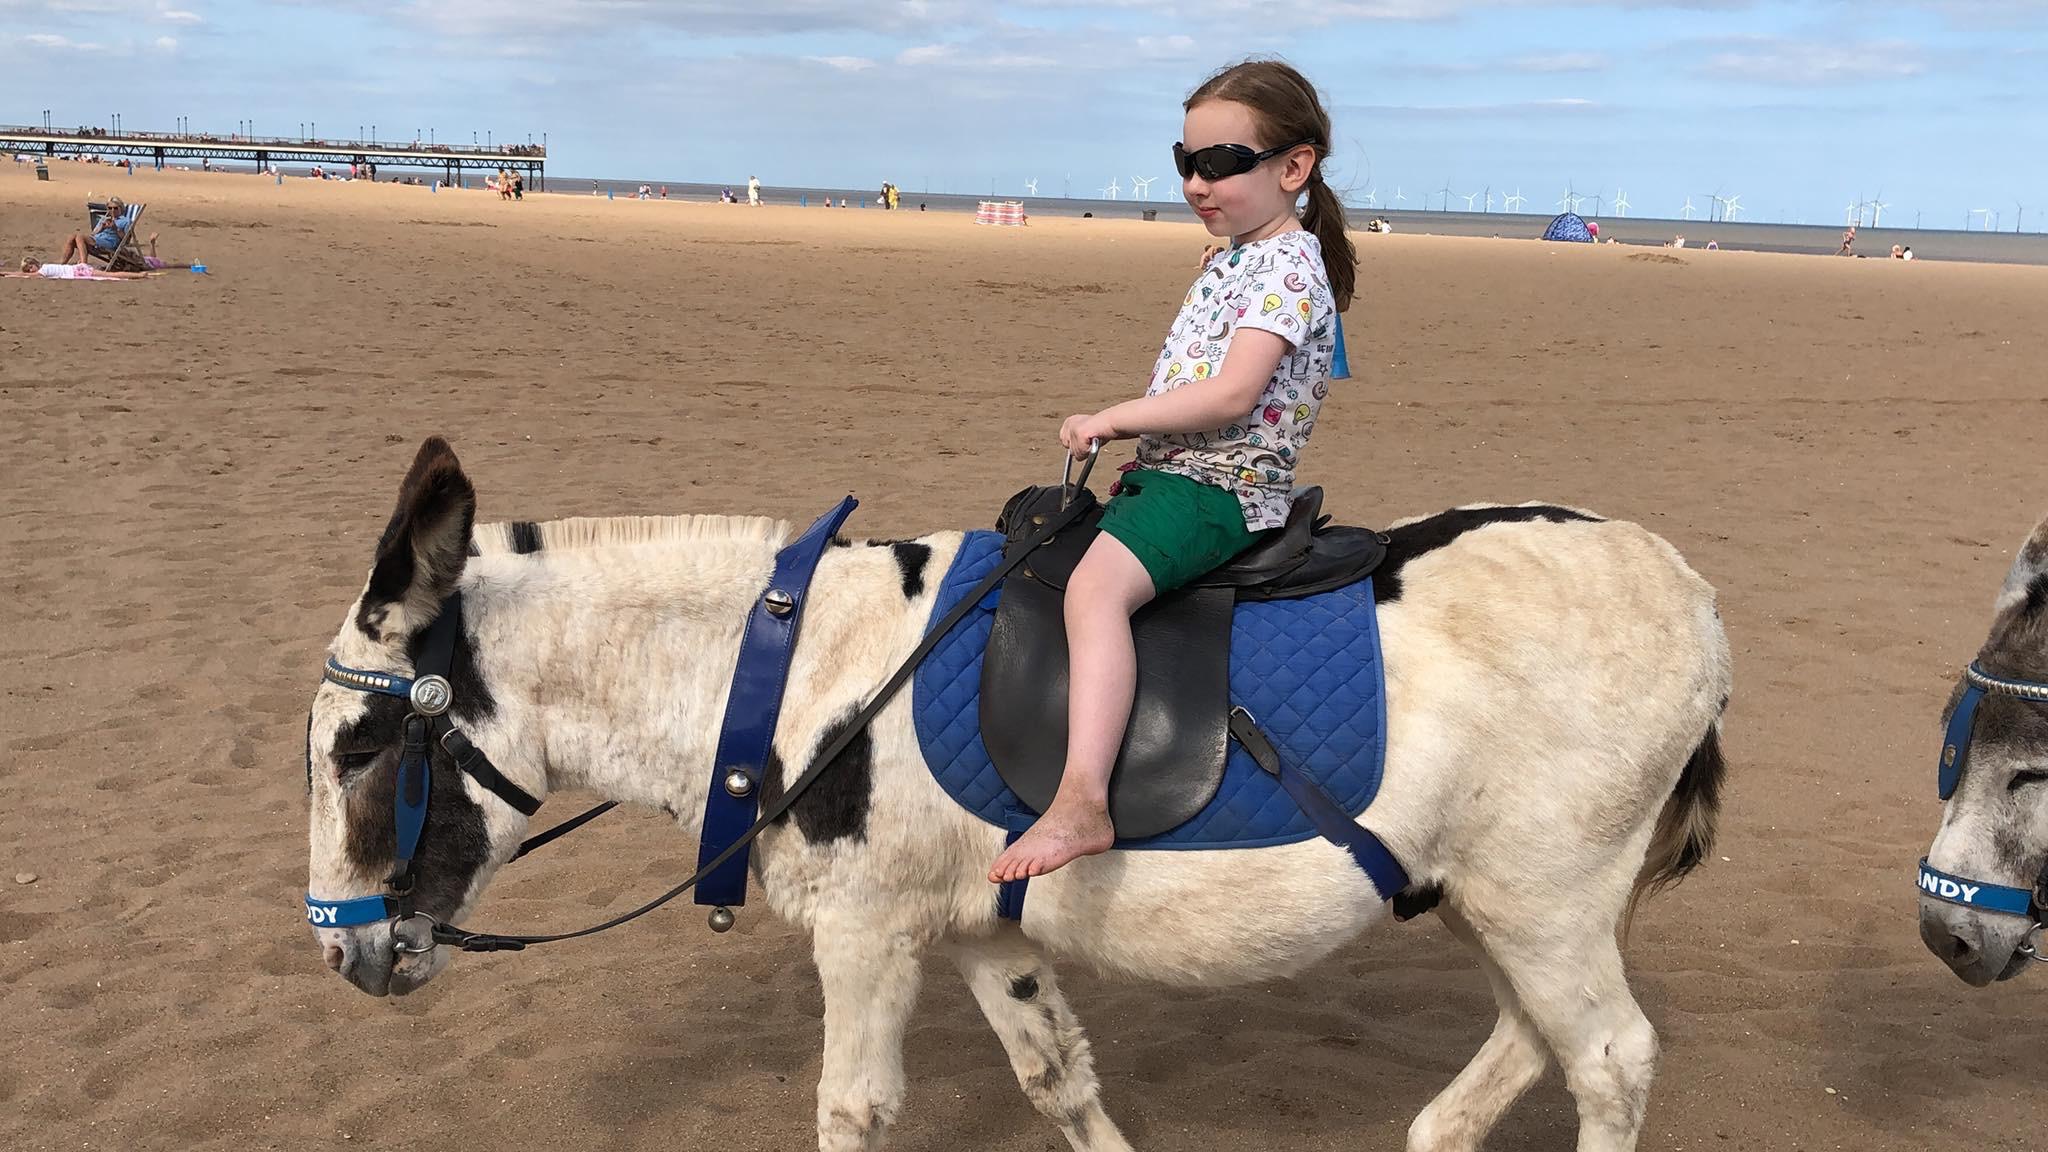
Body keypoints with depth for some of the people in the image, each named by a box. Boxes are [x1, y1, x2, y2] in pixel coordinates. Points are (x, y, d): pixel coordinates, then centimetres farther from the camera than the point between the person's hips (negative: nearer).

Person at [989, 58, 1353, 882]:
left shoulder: (1288, 267, -13)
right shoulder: (1233, 259, 17)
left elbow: (1231, 394, -24)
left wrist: (1113, 418, -17)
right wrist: (1125, 428, 7)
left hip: (1221, 488, -11)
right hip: (1171, 473, 11)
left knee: (1097, 586, -33)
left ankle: (1082, 803, -43)